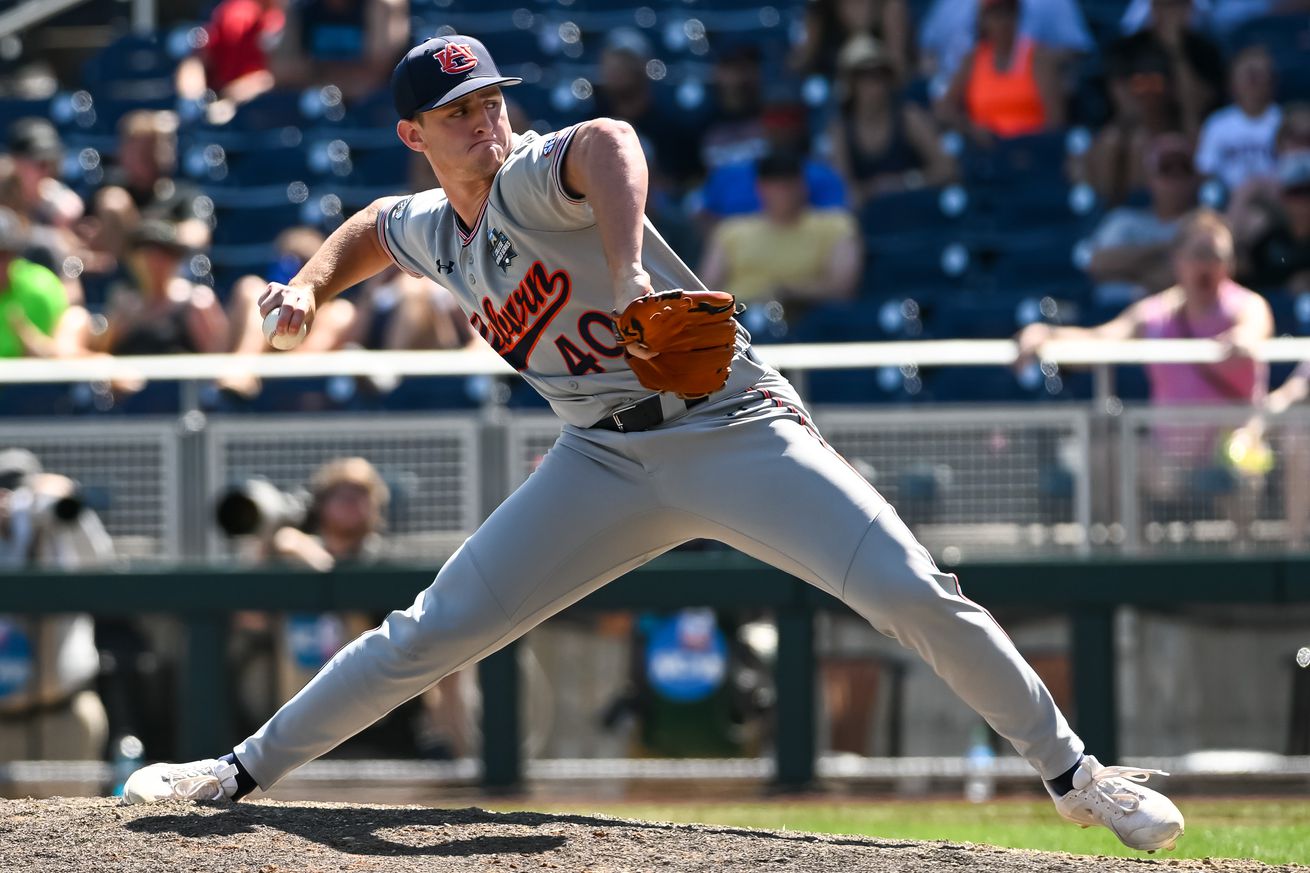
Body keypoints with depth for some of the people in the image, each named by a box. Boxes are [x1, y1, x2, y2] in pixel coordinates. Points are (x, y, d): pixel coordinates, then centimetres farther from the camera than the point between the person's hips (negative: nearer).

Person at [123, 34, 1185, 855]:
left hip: (738, 432, -5)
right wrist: (312, 284, 14)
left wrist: (629, 282, -55)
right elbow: (375, 226, 34)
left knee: (912, 593, -20)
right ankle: (244, 773, 11)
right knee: (430, 634, -1)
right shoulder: (435, 230, 7)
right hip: (609, 462, 5)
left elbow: (610, 143, -42)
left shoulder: (534, 178, -15)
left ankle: (1074, 773, -7)